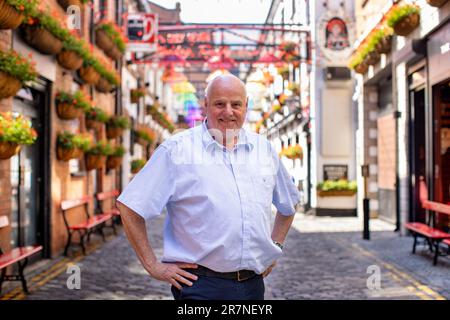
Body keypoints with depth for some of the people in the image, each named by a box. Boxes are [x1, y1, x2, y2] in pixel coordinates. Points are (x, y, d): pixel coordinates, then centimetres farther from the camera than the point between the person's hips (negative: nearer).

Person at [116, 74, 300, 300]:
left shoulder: (264, 149, 10)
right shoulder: (177, 149, -5)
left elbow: (288, 205, 27)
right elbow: (130, 206, -6)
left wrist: (275, 245, 16)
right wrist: (153, 266, -7)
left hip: (253, 284, 5)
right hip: (201, 285, -4)